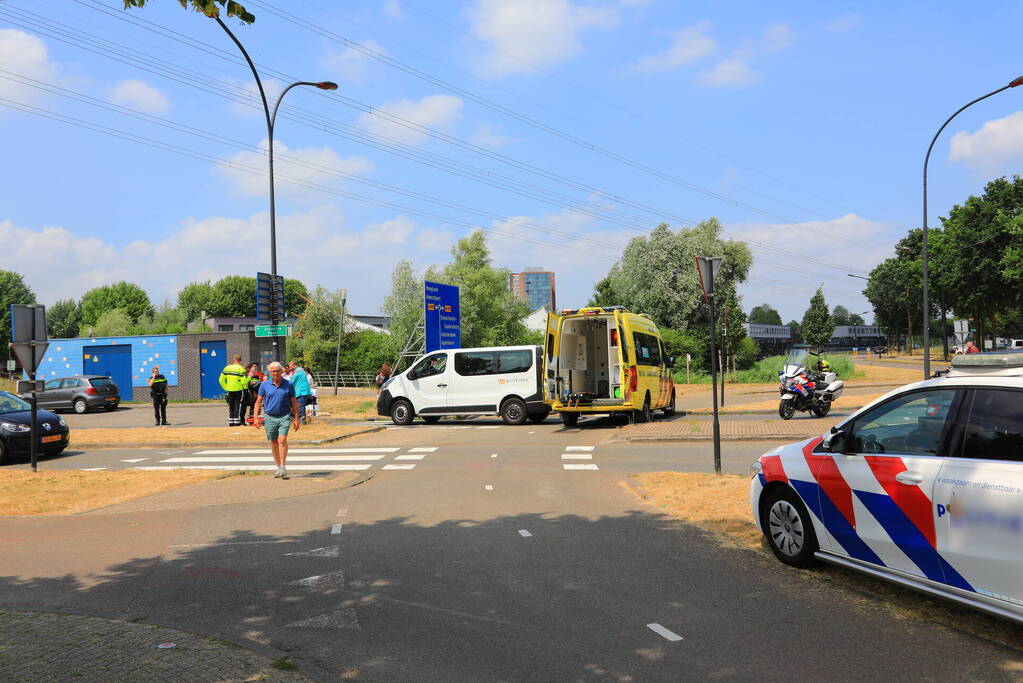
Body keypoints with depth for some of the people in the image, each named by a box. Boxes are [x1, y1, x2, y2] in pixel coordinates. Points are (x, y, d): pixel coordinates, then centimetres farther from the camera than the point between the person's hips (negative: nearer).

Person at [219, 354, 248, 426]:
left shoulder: (227, 368, 4)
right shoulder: (241, 369, -10)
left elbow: (221, 380, 7)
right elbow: (244, 381, -16)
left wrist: (226, 387, 13)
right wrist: (249, 377, 1)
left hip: (230, 390, 4)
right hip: (238, 390, -4)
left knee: (231, 406, 12)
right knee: (237, 405, 3)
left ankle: (231, 422, 12)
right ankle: (237, 421, 1)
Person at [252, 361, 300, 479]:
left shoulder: (288, 385, 0)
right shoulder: (265, 385, 2)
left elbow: (294, 403, 6)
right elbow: (258, 402, 6)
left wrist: (296, 419, 3)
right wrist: (256, 418, -2)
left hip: (284, 416, -2)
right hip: (270, 417, 2)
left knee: (282, 440, -17)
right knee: (273, 443, 8)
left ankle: (283, 467, -11)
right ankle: (279, 467, 21)